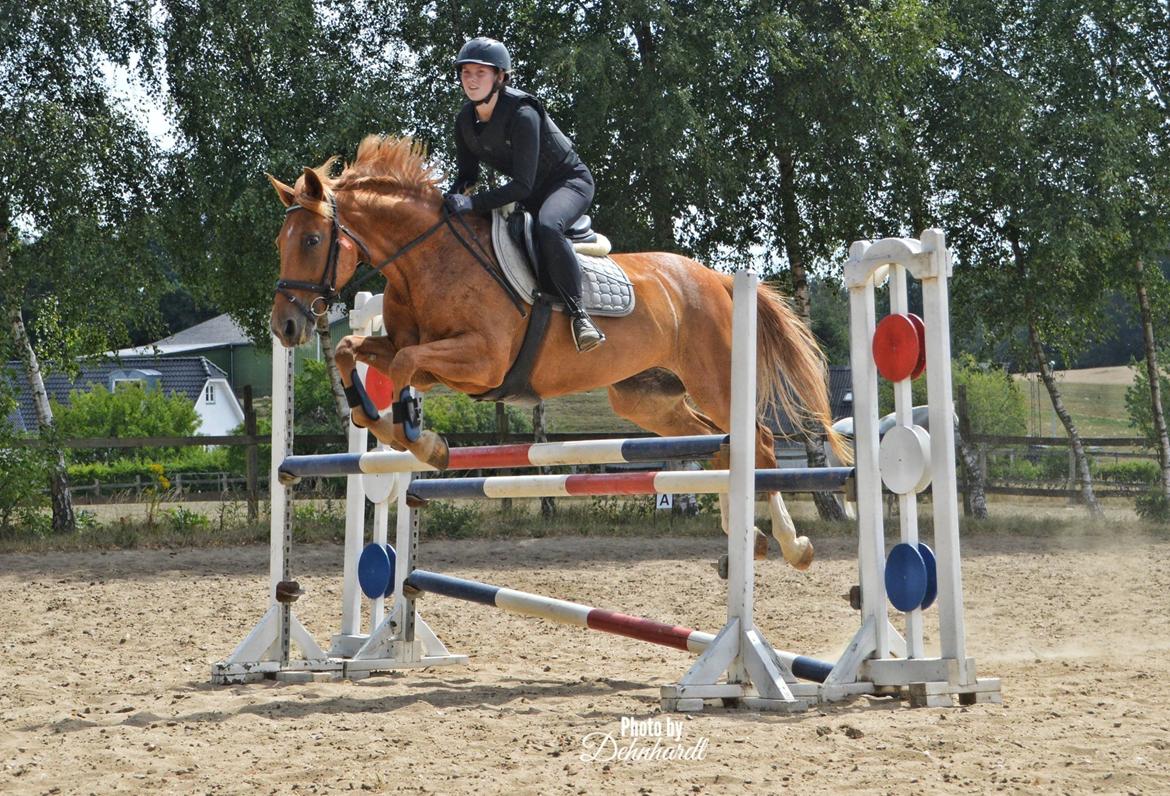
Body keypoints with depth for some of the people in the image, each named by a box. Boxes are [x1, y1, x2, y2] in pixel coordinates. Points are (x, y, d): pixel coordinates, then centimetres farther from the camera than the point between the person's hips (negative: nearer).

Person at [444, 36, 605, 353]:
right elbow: (466, 172, 6)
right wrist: (453, 196, -17)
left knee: (547, 226, -39)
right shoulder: (465, 120, -6)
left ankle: (577, 312, -31)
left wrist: (472, 202, -39)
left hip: (570, 182, -8)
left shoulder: (522, 114, -29)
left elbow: (522, 185, -32)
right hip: (529, 191, 8)